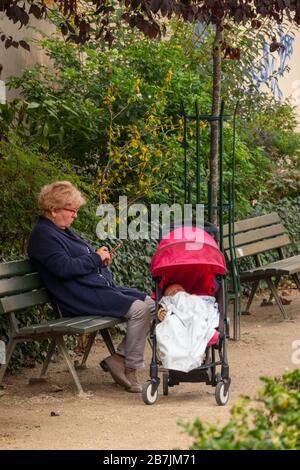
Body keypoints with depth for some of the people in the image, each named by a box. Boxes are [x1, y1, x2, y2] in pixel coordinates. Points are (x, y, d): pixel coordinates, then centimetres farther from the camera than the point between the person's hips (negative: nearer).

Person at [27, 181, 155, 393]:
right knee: (139, 309, -21)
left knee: (149, 303, 2)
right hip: (84, 297, -11)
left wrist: (102, 258, 8)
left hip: (102, 288, 11)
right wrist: (96, 258, -12)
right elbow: (64, 268, -22)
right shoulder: (43, 235, -10)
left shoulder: (64, 231, 22)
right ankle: (130, 368, -10)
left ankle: (120, 357, 1)